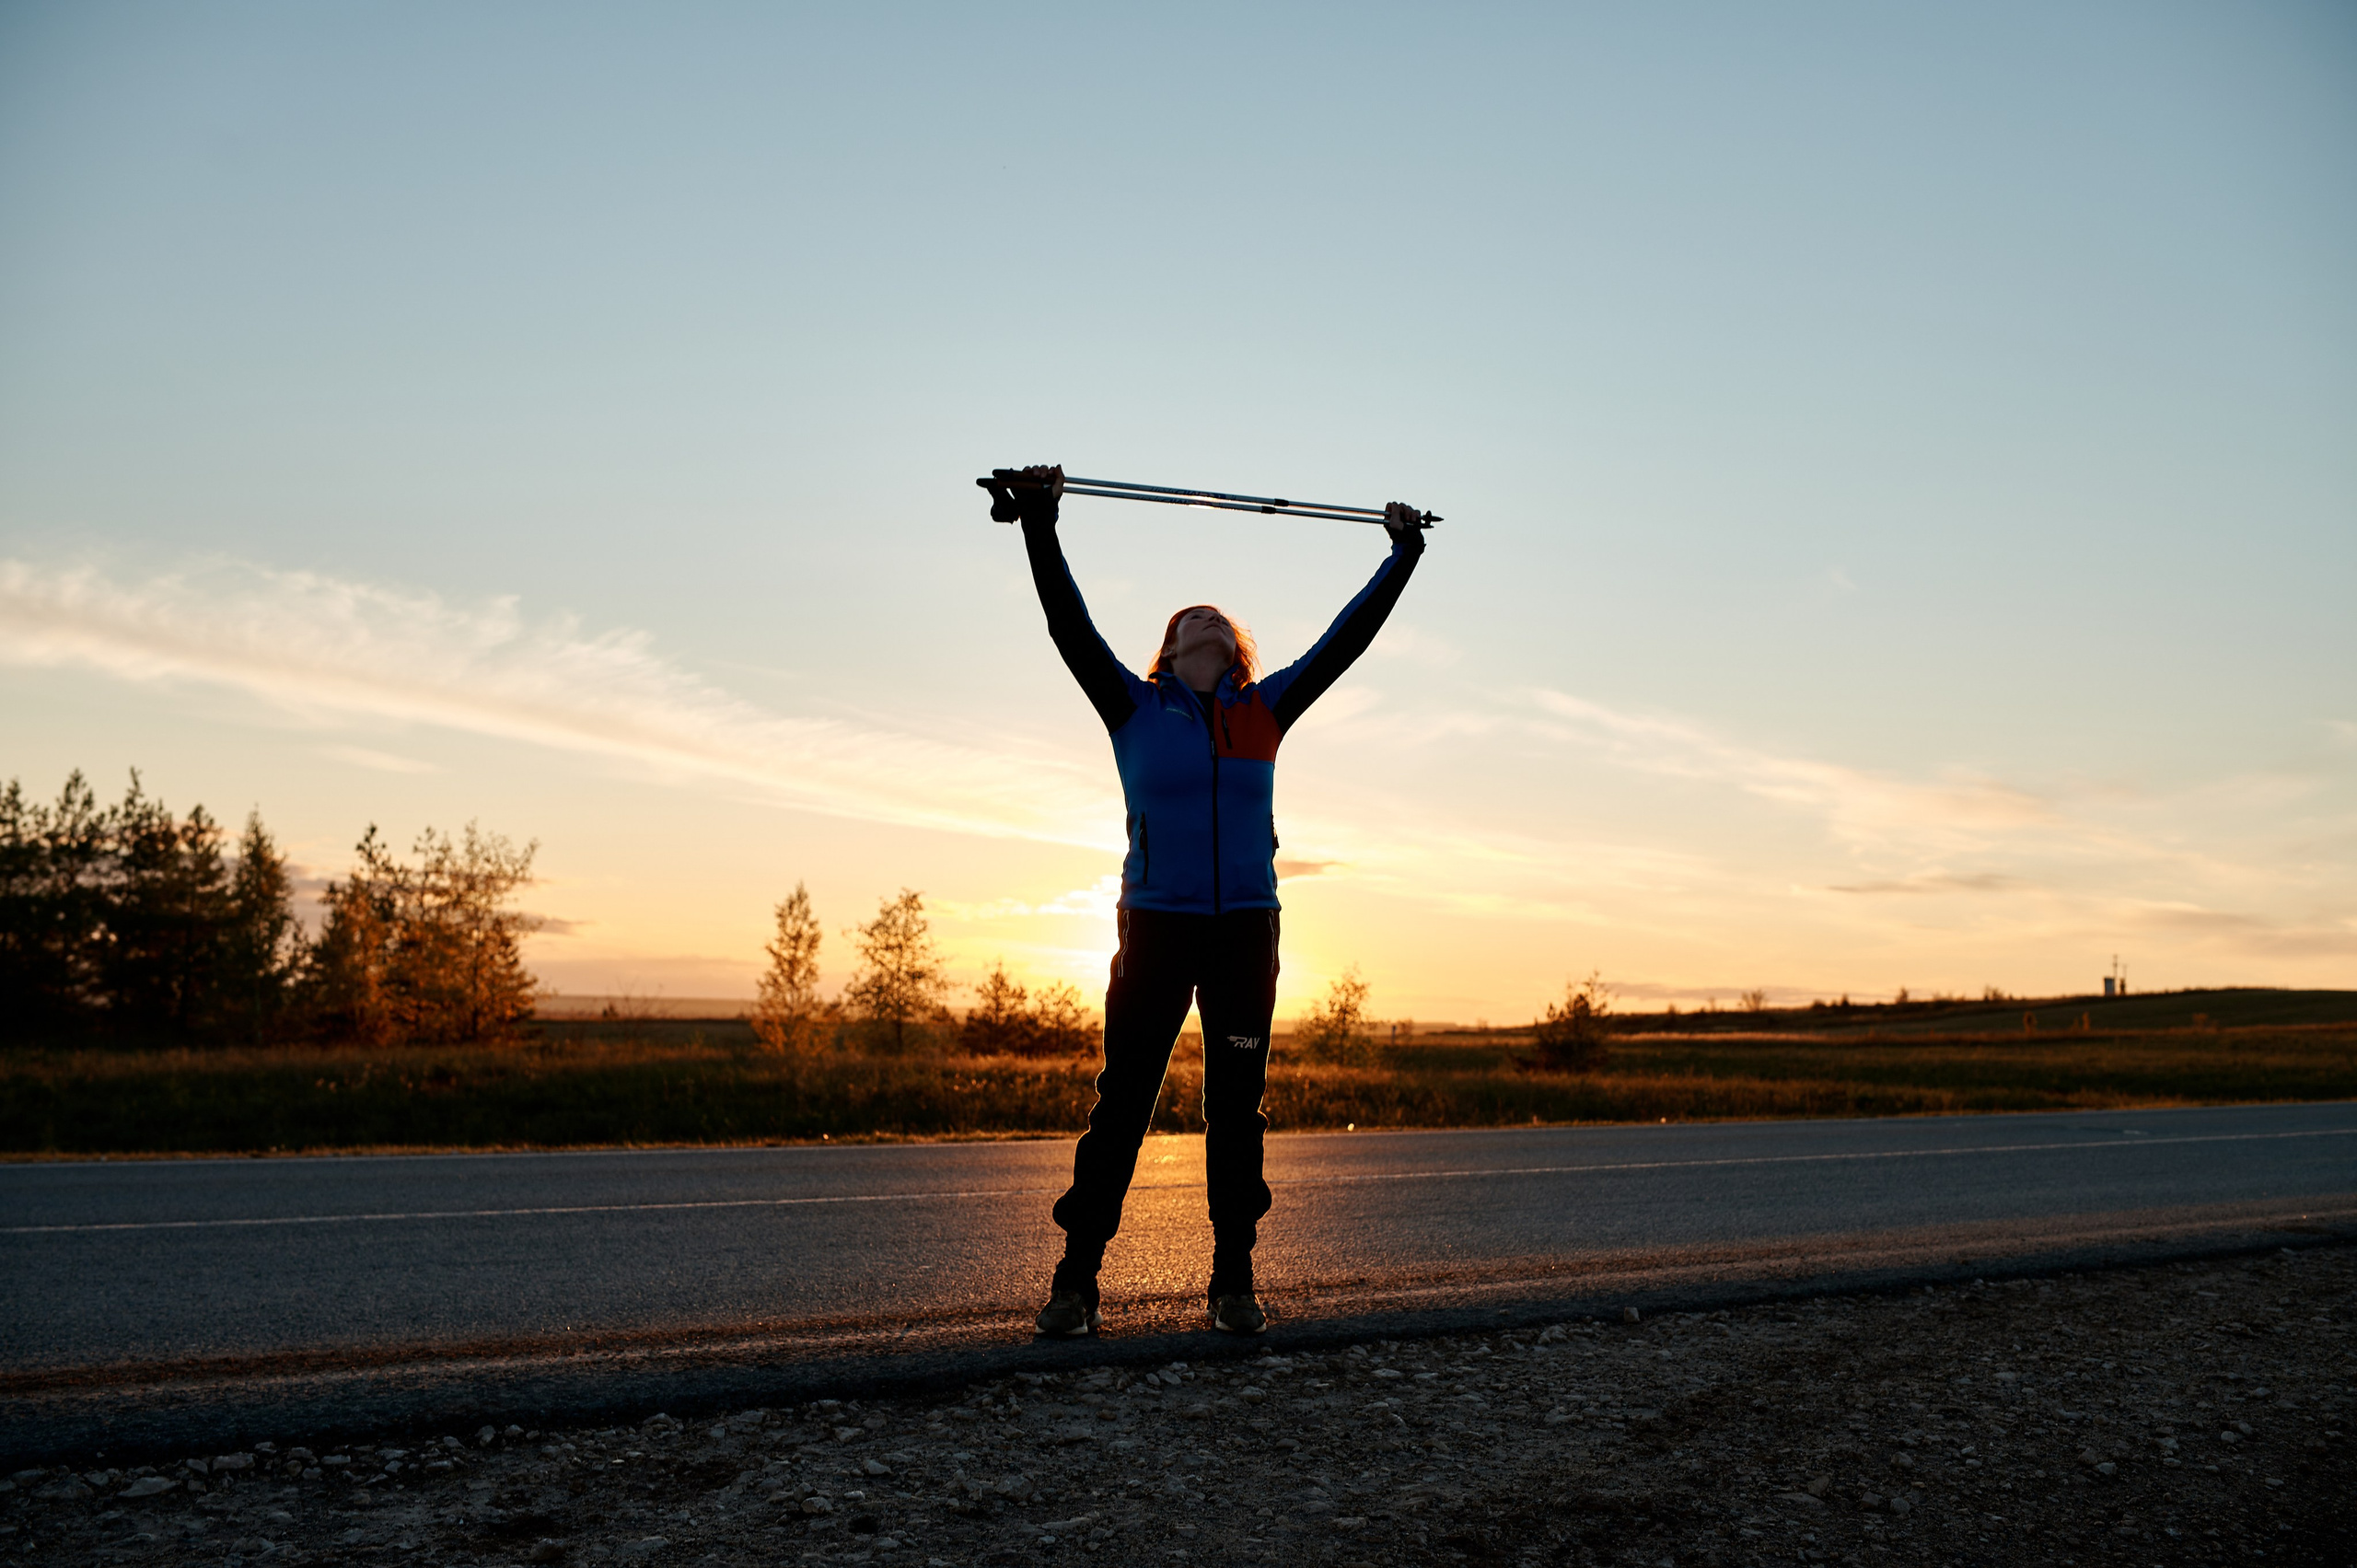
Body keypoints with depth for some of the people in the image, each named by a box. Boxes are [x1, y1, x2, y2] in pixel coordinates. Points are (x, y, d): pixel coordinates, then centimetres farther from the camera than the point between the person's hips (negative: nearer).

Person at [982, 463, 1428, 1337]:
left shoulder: (1266, 710, 10)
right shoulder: (1134, 706, 4)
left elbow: (1345, 639, 13)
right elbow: (1069, 625, -5)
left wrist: (1403, 554, 14)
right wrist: (1039, 524, -13)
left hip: (1246, 933, 3)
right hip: (1155, 928, -2)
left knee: (1237, 1108, 7)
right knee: (1121, 1103, 1)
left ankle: (1234, 1281, 16)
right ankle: (1076, 1280, 9)